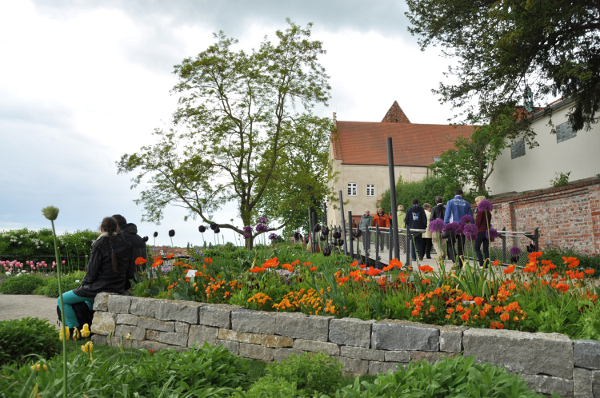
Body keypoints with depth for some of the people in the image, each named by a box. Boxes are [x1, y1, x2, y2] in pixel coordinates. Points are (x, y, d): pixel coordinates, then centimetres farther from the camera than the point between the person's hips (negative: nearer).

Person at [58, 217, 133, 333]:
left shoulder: (99, 245, -16)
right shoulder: (125, 244, 0)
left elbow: (92, 272, -14)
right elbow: (129, 271, 5)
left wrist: (83, 284, 4)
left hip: (100, 288, -7)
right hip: (118, 288, 7)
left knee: (62, 300, 11)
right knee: (88, 298, 39)